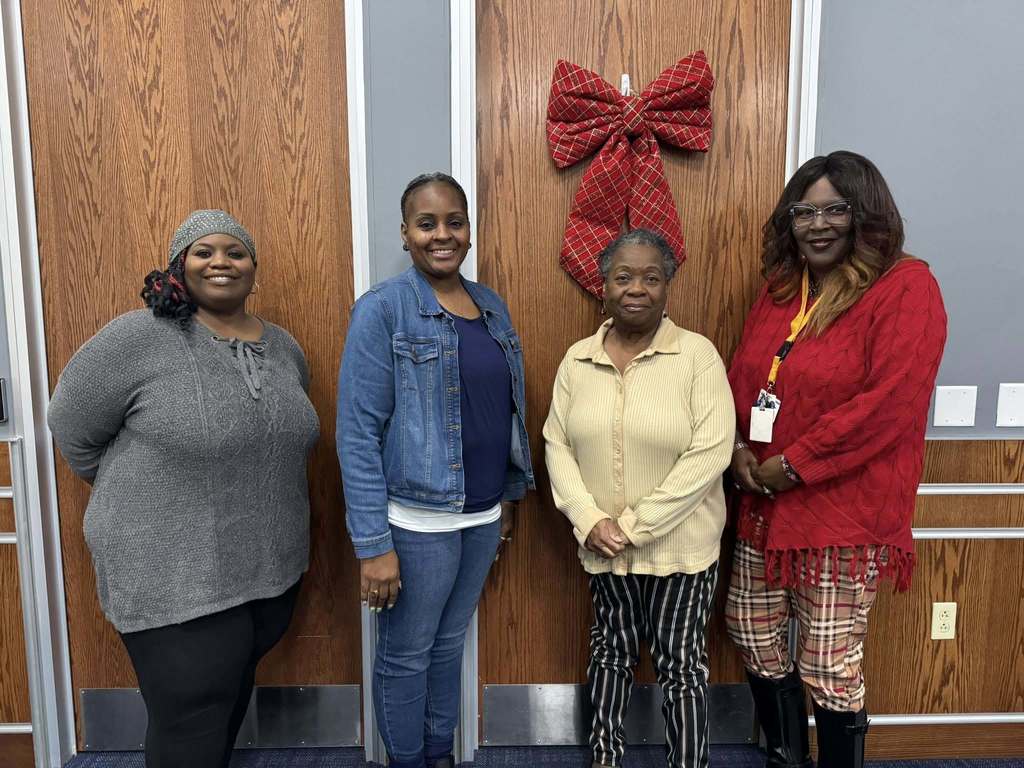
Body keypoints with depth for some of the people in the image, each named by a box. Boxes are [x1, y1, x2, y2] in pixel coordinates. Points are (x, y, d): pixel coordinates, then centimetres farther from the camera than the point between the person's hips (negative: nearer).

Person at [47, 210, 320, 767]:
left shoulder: (285, 349, 5)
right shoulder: (139, 337, -14)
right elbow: (74, 430, -4)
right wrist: (134, 494, 5)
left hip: (272, 570, 6)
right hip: (176, 579, -5)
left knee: (233, 697, 23)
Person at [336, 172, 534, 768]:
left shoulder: (492, 306, 6)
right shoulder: (383, 310, -12)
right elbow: (358, 433, -15)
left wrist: (511, 496, 15)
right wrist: (373, 544, -17)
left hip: (483, 516, 6)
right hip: (417, 521, -5)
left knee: (451, 642, 22)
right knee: (407, 655, 13)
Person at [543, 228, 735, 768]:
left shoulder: (698, 354, -11)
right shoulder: (577, 359, 0)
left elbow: (710, 452, -18)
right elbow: (557, 444, 1)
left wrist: (636, 525, -17)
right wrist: (589, 520, -12)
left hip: (679, 544, -3)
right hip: (601, 546, 4)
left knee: (680, 662, 9)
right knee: (610, 650, 20)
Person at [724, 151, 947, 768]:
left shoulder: (905, 287, -11)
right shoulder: (779, 289, 9)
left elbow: (889, 402, -20)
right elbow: (741, 376, 12)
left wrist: (793, 465, -18)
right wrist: (738, 449, -5)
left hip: (844, 511, -7)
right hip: (763, 504, 7)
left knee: (829, 668, 2)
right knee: (756, 640, 17)